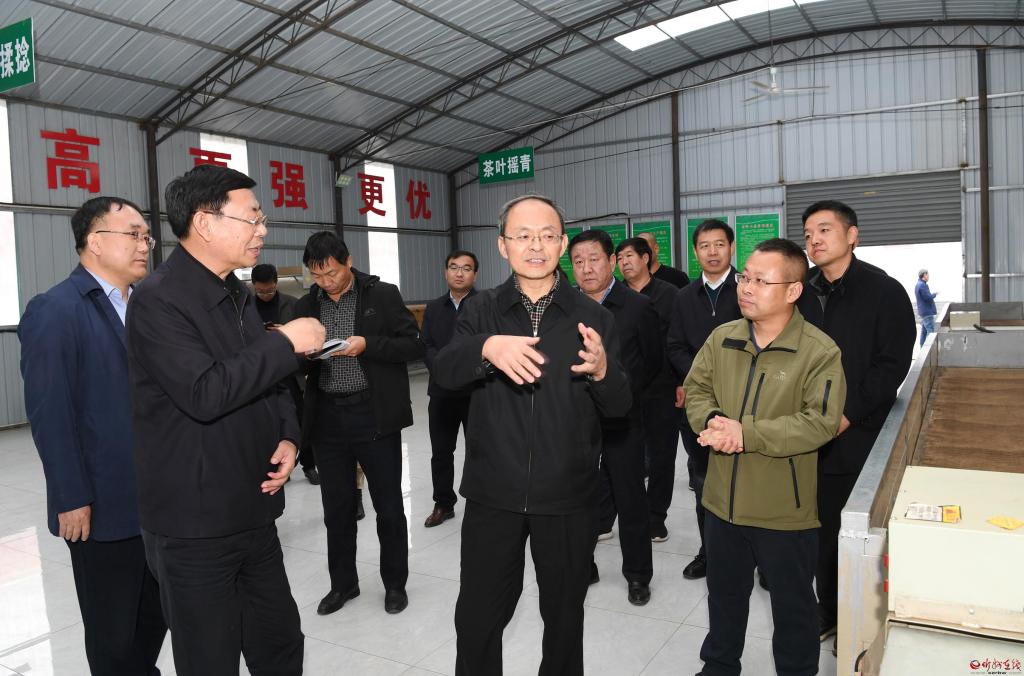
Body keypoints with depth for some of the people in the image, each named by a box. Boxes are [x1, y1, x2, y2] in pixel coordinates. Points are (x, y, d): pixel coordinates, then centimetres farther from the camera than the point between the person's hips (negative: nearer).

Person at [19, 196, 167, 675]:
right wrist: (72, 501, -16)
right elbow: (49, 415, -15)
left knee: (155, 618, 19)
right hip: (103, 506, -6)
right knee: (112, 635, 13)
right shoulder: (54, 311, -11)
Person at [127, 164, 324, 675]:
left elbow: (268, 382, 19)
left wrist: (287, 437, 1)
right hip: (193, 527, -7)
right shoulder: (157, 300, -15)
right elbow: (204, 393, -27)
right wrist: (286, 342, -19)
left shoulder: (238, 296, 12)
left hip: (253, 512, 8)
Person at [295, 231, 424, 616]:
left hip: (373, 415, -3)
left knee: (389, 506, 7)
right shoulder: (308, 305, 8)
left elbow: (414, 345, -6)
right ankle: (343, 583, 32)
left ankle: (395, 582, 26)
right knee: (336, 508, 13)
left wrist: (367, 345, -19)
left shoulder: (383, 295, -4)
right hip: (327, 417, 4)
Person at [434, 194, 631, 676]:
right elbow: (443, 372, -14)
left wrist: (603, 370, -24)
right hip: (493, 493, 0)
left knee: (564, 618, 18)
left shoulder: (593, 318, 0)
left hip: (567, 497, 0)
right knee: (476, 620, 11)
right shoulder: (482, 310, 1)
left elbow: (619, 408, -3)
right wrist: (487, 348, -34)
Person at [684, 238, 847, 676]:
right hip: (723, 500, 5)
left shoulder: (820, 352, -16)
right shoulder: (721, 339, 0)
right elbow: (696, 388, 5)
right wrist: (711, 421, -18)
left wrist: (746, 434, -26)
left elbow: (820, 423, -22)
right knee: (725, 592, 24)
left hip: (785, 510, -5)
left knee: (793, 603, 16)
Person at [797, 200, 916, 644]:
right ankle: (829, 613, 27)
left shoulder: (884, 291, -5)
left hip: (862, 436, -4)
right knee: (823, 529, 11)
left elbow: (892, 365, -9)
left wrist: (849, 413, -15)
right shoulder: (801, 293, 8)